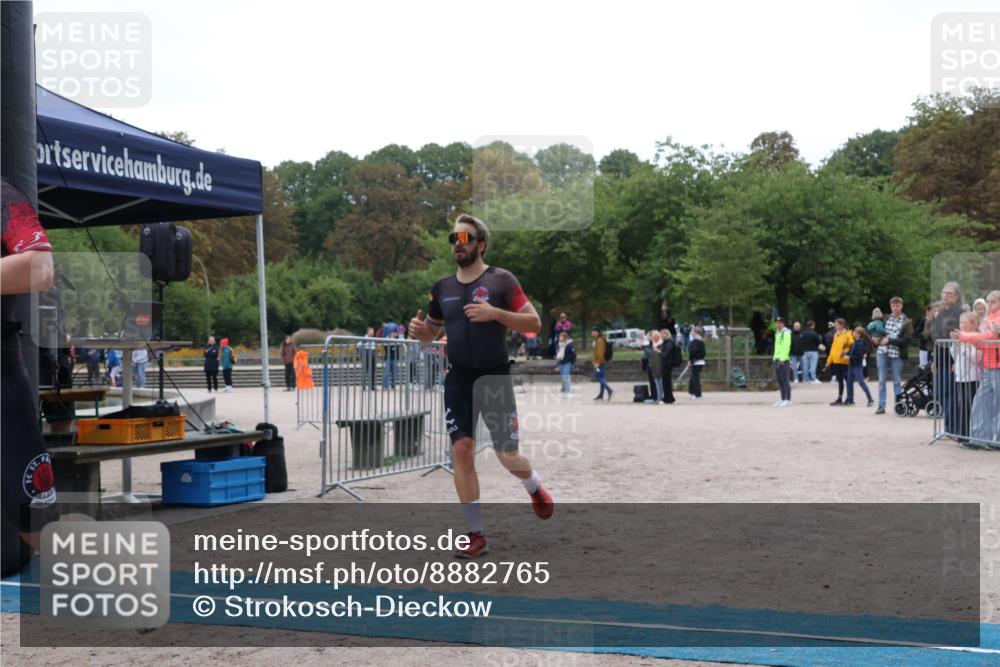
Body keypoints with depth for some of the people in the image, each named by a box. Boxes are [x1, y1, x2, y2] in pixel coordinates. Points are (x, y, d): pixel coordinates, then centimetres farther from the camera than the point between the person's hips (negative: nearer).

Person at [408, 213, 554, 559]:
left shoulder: (501, 280, -7)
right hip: (458, 380, 4)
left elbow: (534, 323, -10)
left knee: (508, 456, -1)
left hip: (495, 378, -3)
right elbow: (431, 332, 19)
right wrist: (418, 329, -4)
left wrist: (496, 313, -24)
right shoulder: (442, 287, 7)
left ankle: (535, 487, 36)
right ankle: (476, 535, 5)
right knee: (461, 450, -5)